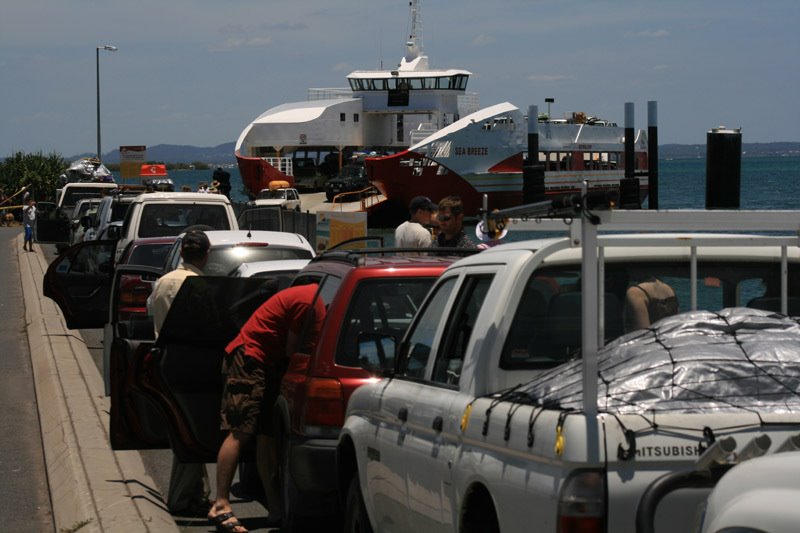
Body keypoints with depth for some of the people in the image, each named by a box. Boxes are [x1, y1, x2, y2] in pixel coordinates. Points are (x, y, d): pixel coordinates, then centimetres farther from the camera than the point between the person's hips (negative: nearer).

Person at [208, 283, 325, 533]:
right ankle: (221, 506, -15)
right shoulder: (308, 302, -21)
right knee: (240, 433, -13)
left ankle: (276, 509, 10)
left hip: (267, 361, 10)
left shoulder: (314, 295, 9)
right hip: (250, 357, -10)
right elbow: (292, 350, -17)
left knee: (267, 436, 8)